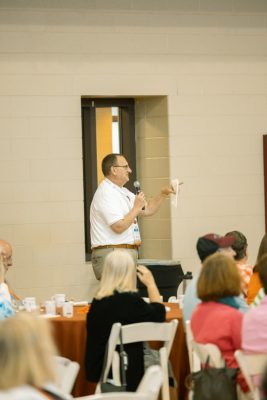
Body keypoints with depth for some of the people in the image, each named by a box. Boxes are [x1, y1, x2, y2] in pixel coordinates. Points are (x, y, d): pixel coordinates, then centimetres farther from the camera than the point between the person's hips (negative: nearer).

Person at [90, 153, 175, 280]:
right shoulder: (106, 193, -13)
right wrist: (137, 208, -11)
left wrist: (163, 193, 13)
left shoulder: (123, 192, 19)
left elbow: (148, 210, 24)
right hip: (111, 254, -10)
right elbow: (119, 227, -21)